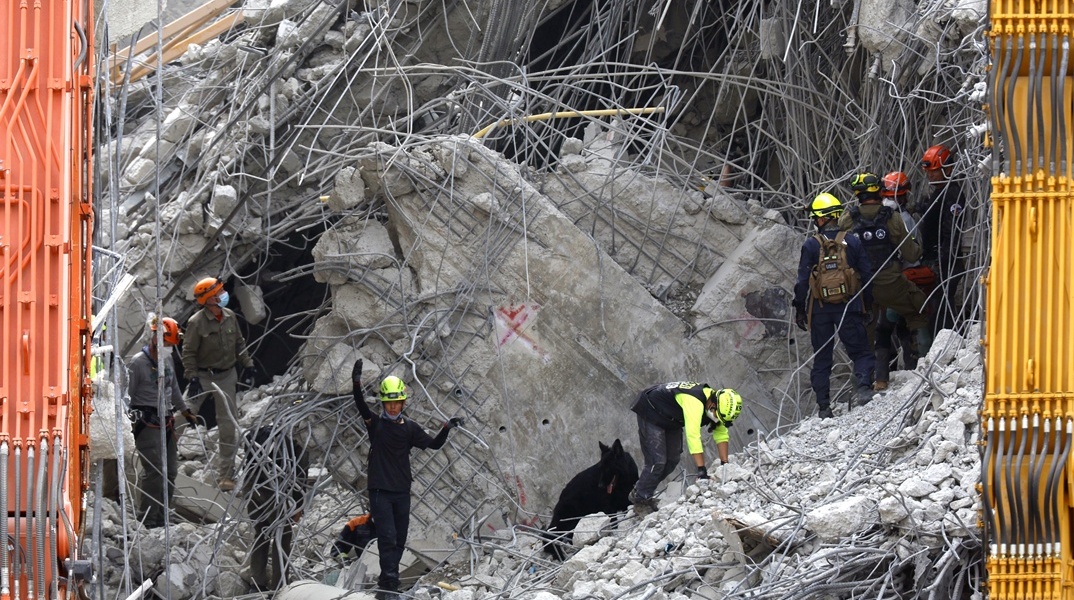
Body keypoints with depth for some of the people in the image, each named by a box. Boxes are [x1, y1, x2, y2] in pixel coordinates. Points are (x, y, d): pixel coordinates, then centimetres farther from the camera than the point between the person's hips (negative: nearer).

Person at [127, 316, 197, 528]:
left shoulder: (168, 361, 12)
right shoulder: (138, 363, -11)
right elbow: (127, 395, -10)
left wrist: (185, 411, 32)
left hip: (166, 421, 8)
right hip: (147, 424, -8)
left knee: (170, 470, 7)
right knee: (154, 471, -14)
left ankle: (161, 518, 16)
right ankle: (147, 521, -7)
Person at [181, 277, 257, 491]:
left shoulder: (229, 317, 1)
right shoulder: (196, 322, -16)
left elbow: (239, 343, 14)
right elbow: (188, 353, -14)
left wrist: (247, 365, 11)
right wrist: (193, 378, -20)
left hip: (226, 376, 5)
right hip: (203, 376, -5)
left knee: (230, 427, 4)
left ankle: (225, 475, 11)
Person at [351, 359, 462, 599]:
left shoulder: (410, 428, 7)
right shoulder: (375, 424, -1)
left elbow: (434, 444, 8)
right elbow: (361, 406, -17)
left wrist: (446, 428, -9)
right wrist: (356, 384, -33)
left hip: (402, 490, 4)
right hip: (380, 489, -4)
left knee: (399, 540, 9)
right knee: (387, 536, -13)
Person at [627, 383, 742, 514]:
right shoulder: (694, 402, -39)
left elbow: (721, 435, -2)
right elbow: (693, 436, -44)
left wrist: (725, 464, -9)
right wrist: (702, 470, -45)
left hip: (670, 419, 9)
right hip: (650, 413, -9)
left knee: (672, 461, 9)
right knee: (657, 462, -14)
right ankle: (640, 500, 3)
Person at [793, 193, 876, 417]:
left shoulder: (811, 245, -5)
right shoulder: (853, 242, -2)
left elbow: (802, 281, -4)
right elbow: (867, 276, 1)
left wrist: (799, 310, 5)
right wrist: (869, 306, 12)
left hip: (820, 309, 0)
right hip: (849, 307, 0)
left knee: (821, 357, 9)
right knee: (860, 350, 7)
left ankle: (823, 405, 4)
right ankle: (864, 384, -20)